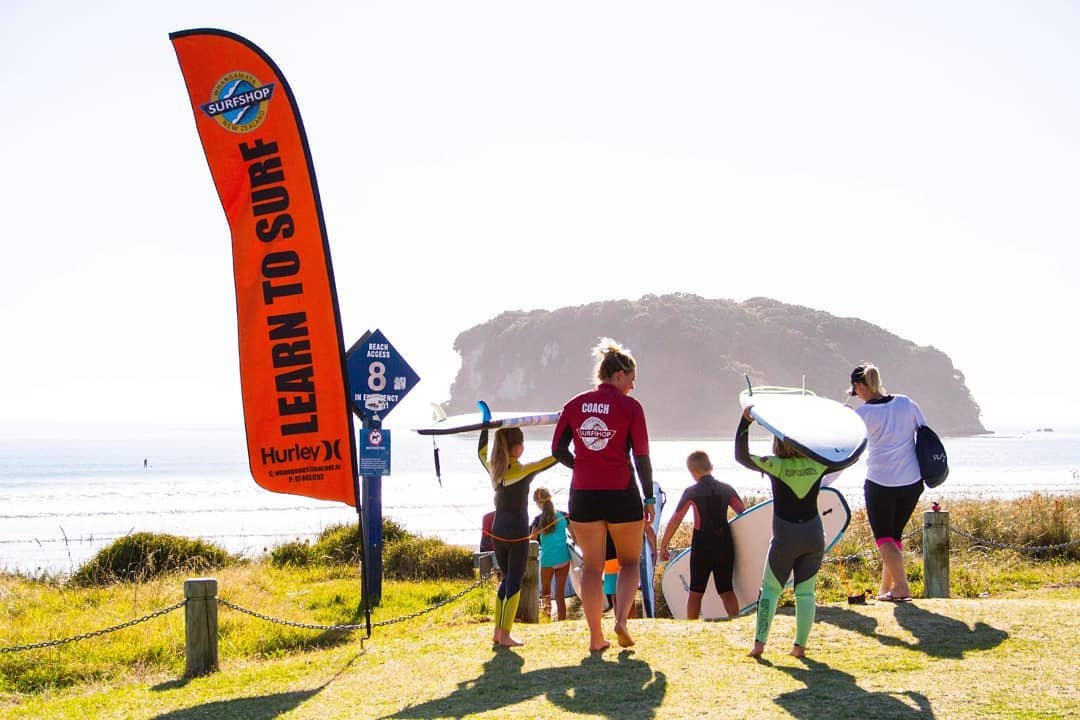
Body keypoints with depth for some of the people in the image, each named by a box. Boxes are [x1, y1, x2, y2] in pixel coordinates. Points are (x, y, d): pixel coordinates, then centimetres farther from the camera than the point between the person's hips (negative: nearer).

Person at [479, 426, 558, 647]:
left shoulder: (493, 468, 2)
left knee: (506, 578, 18)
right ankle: (505, 635, -3)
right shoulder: (524, 471, -13)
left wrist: (485, 427, 33)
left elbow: (481, 451, 24)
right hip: (517, 533, -6)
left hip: (497, 533, 6)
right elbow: (555, 457, -9)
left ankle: (498, 632, 17)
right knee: (515, 582, 0)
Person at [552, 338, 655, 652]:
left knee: (592, 567, 10)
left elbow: (558, 450, 5)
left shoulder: (574, 405, 5)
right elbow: (641, 456, -5)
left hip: (583, 496, 3)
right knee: (629, 562, 15)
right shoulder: (629, 406, -5)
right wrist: (649, 498, 2)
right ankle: (621, 619, -5)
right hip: (621, 494, -3)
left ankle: (596, 636, 9)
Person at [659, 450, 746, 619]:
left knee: (695, 592, 9)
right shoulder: (726, 489, 4)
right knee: (726, 590, 8)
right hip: (724, 544, 3)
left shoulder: (691, 492, -4)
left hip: (702, 545, -3)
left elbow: (675, 521, -4)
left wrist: (663, 546, 4)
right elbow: (744, 514, 0)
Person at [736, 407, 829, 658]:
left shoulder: (775, 466, -10)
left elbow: (741, 456, -6)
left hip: (785, 537, -2)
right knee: (805, 592, 8)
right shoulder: (818, 464, -3)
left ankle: (759, 642, 2)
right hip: (813, 535, 2)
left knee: (770, 589, 9)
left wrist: (745, 421, -8)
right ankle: (800, 645, 7)